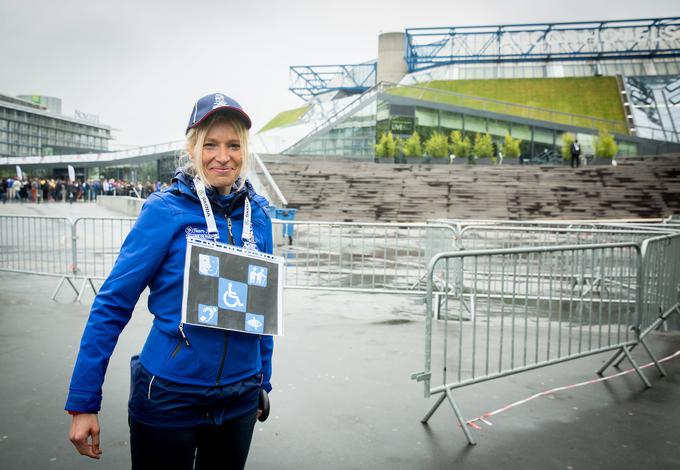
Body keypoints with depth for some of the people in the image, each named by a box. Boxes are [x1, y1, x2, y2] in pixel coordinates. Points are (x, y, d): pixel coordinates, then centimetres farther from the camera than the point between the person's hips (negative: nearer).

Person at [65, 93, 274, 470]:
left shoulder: (257, 214, -2)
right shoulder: (166, 210, -13)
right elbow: (112, 304, -10)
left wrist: (264, 381, 12)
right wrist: (83, 403, -9)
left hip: (240, 401, 4)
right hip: (169, 397, -3)